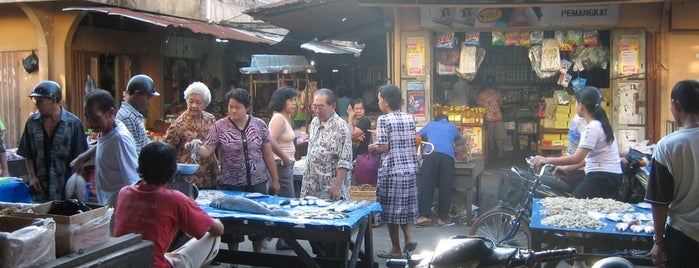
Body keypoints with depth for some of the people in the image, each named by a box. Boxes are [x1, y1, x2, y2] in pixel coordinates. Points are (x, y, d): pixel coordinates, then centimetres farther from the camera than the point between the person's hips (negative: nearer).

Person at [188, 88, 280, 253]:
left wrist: (275, 180, 7)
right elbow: (206, 152, -9)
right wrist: (196, 146, -30)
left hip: (258, 183, 1)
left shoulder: (259, 125, 1)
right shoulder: (219, 126, -3)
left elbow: (268, 154, 6)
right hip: (230, 184, -1)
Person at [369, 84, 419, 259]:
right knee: (404, 206, 20)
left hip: (391, 170, -6)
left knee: (391, 209, 5)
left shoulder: (384, 119, -10)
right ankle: (408, 238, 8)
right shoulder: (409, 118, 7)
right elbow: (415, 144, 11)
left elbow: (384, 147, -14)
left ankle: (396, 249, 12)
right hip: (410, 169, 6)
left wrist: (373, 147, 5)